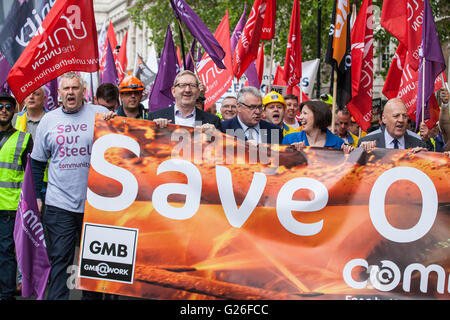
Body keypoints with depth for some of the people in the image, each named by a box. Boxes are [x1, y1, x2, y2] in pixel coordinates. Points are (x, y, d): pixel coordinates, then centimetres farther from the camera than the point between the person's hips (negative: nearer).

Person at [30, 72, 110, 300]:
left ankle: (92, 296, 24)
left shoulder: (100, 115, -1)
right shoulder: (49, 120, 8)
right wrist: (35, 196, 8)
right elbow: (37, 162, 14)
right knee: (59, 259, 2)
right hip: (58, 204, 1)